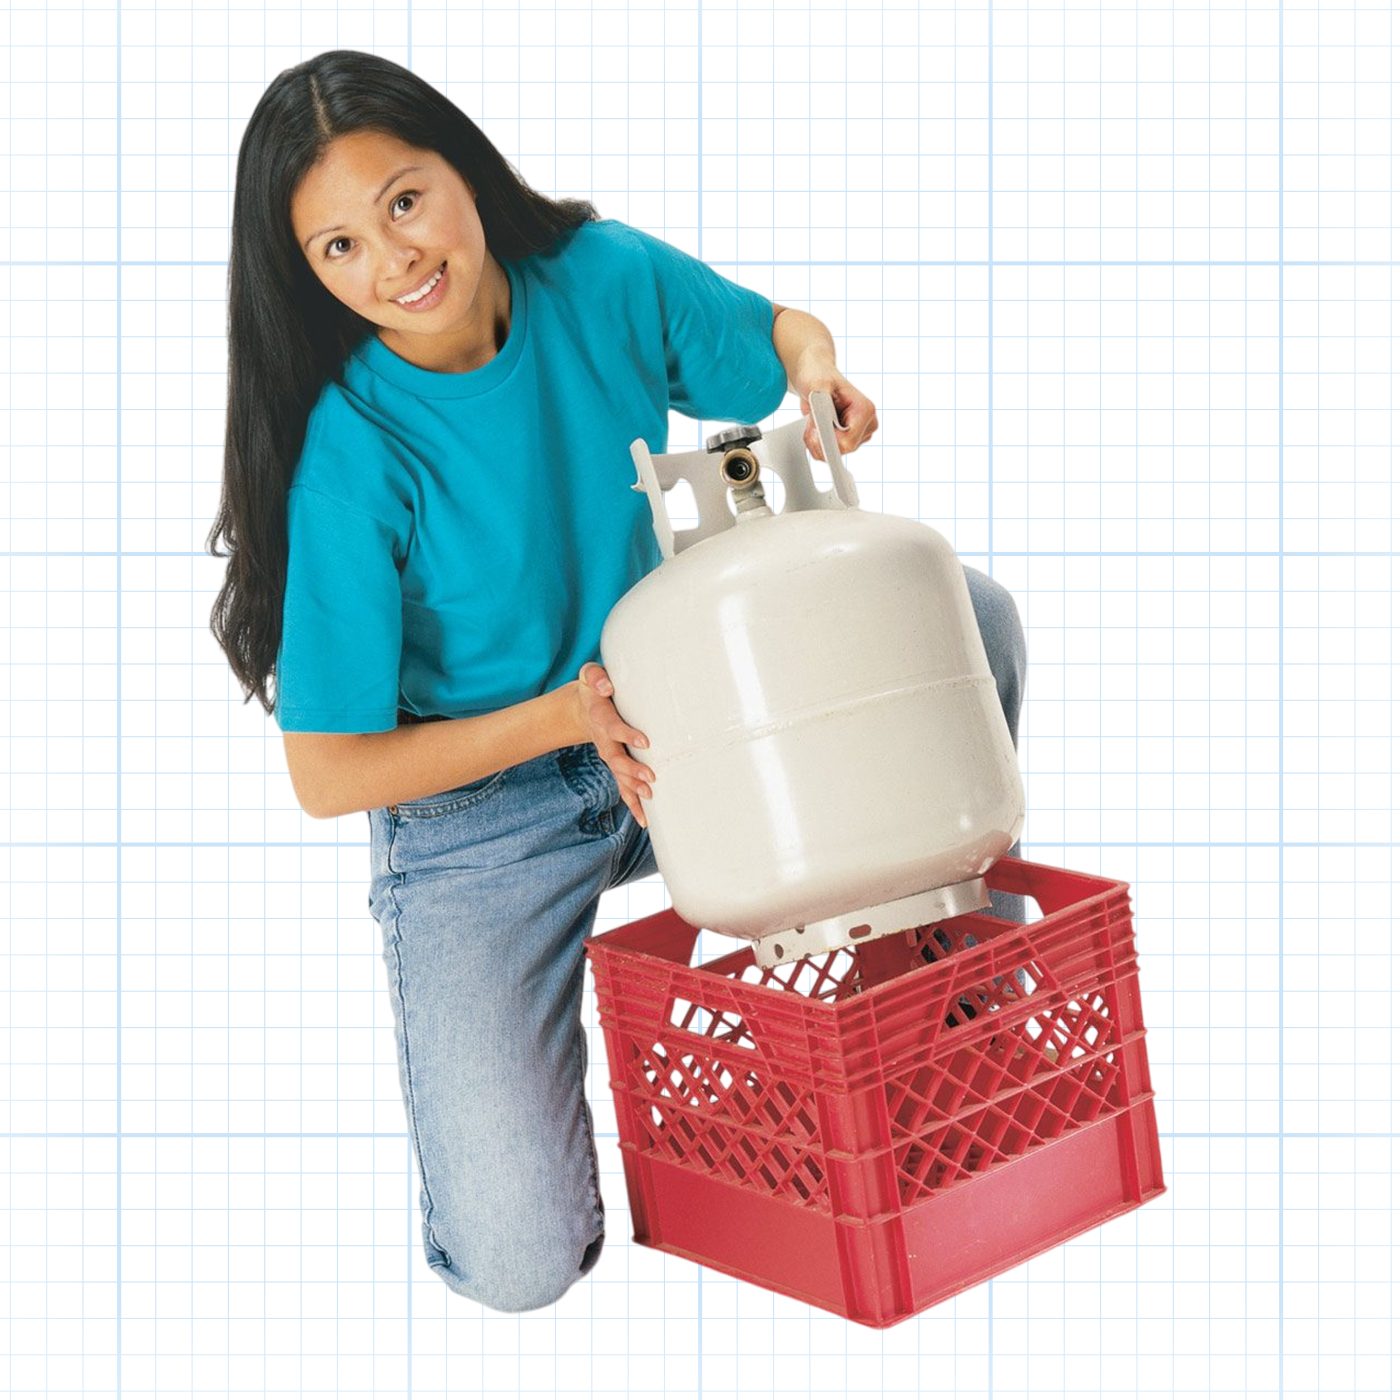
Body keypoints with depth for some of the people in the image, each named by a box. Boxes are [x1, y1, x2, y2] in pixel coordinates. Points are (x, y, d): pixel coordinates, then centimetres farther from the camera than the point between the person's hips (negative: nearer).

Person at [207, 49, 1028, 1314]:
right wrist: (566, 715, -21)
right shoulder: (352, 450, -23)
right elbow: (328, 775, -17)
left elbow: (771, 330, 11)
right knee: (521, 1264, -16)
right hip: (480, 819, -4)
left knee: (968, 611, -12)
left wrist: (812, 360, -13)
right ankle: (476, 1040, 17)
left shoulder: (603, 277, -12)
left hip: (672, 738, 4)